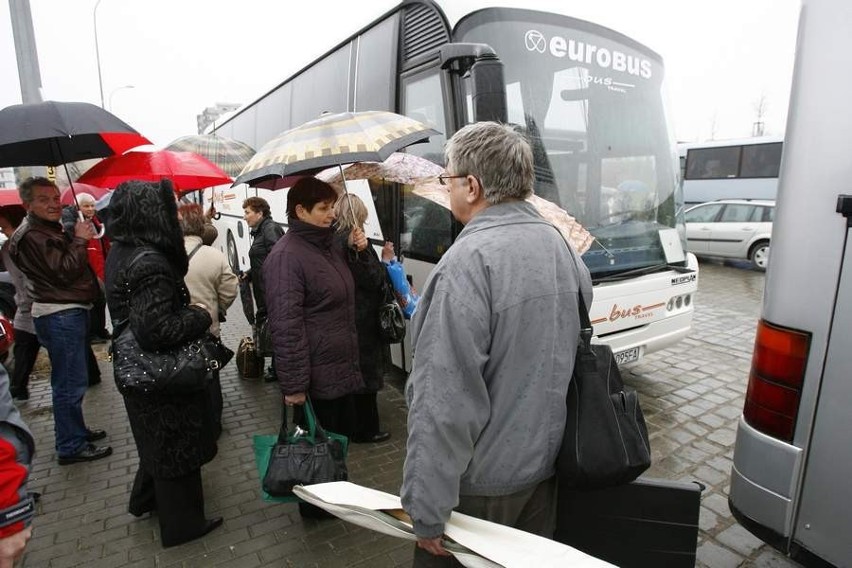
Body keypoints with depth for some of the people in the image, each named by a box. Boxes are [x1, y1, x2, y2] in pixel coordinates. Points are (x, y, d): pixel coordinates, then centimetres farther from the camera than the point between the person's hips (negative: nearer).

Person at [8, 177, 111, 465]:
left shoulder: (49, 230, 17)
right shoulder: (33, 236, -16)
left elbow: (67, 265, 16)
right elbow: (65, 272, -22)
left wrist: (79, 238, 2)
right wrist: (80, 240, -12)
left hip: (68, 312, 11)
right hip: (60, 316, -11)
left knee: (70, 380, 20)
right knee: (70, 383, -4)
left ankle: (76, 431, 33)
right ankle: (71, 446, 6)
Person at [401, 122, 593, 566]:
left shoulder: (469, 262, -27)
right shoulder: (563, 247, 1)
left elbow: (445, 402, -29)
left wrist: (427, 510, -18)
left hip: (481, 481, -7)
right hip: (545, 463, 8)